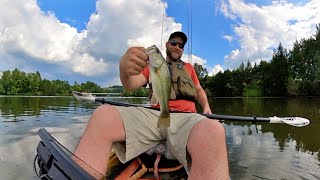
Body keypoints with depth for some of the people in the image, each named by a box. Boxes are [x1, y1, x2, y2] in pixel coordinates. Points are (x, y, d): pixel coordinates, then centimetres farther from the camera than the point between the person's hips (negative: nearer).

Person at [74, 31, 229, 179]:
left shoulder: (188, 67, 31)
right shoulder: (153, 65, 25)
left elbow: (199, 90, 37)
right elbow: (131, 85, 8)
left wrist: (206, 107, 13)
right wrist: (124, 69, -17)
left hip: (185, 117, 0)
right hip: (154, 115, 1)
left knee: (213, 131, -40)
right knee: (103, 115, -28)